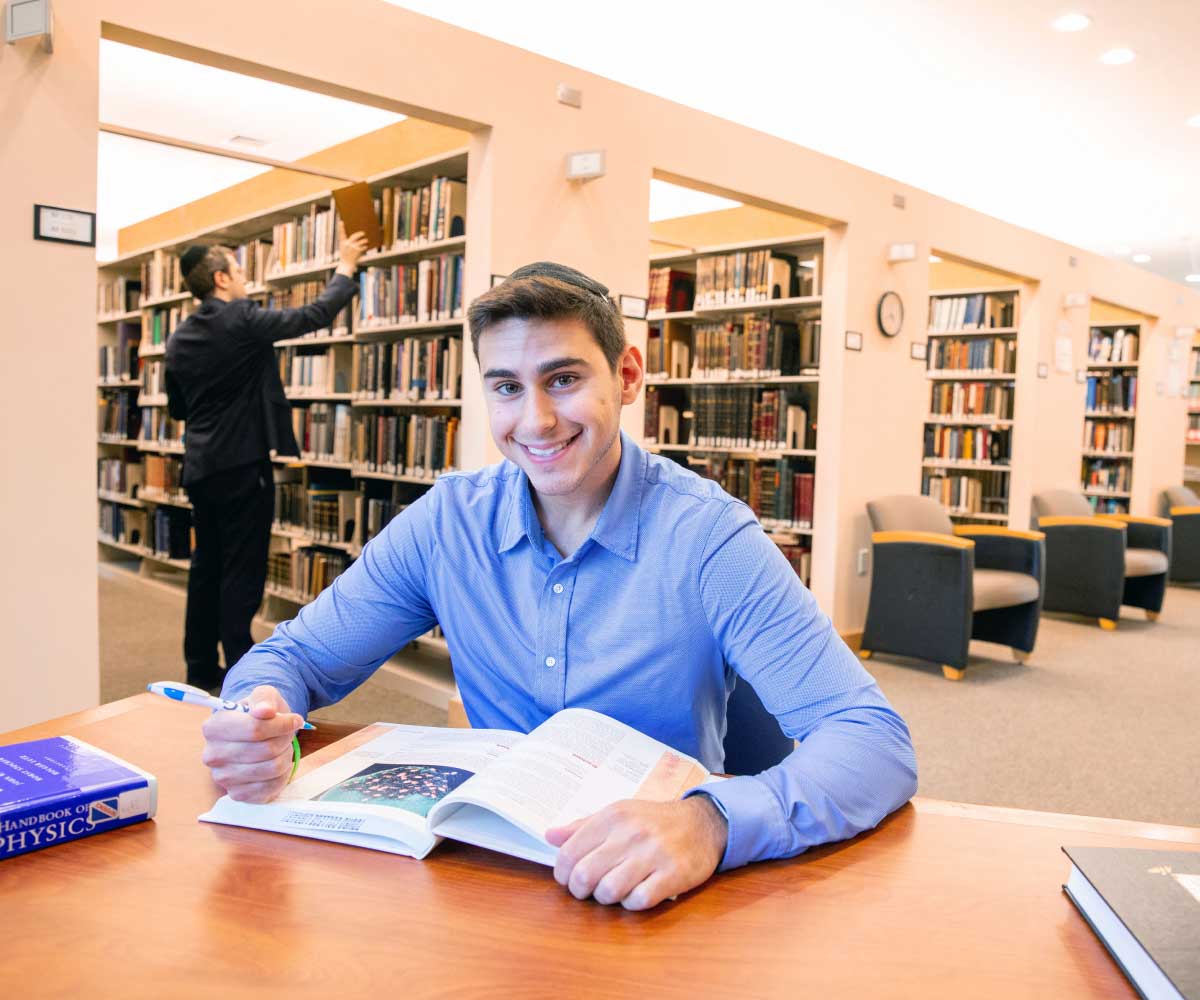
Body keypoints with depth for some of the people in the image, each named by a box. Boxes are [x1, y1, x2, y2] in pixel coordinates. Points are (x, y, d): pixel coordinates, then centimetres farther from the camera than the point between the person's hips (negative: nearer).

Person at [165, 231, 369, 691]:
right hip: (242, 466, -7)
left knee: (207, 568, 14)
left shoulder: (179, 338, 8)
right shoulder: (243, 321, -13)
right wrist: (345, 270, 8)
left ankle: (201, 669, 22)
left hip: (200, 468, 7)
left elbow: (177, 408, 17)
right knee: (242, 573, -3)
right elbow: (315, 315, -5)